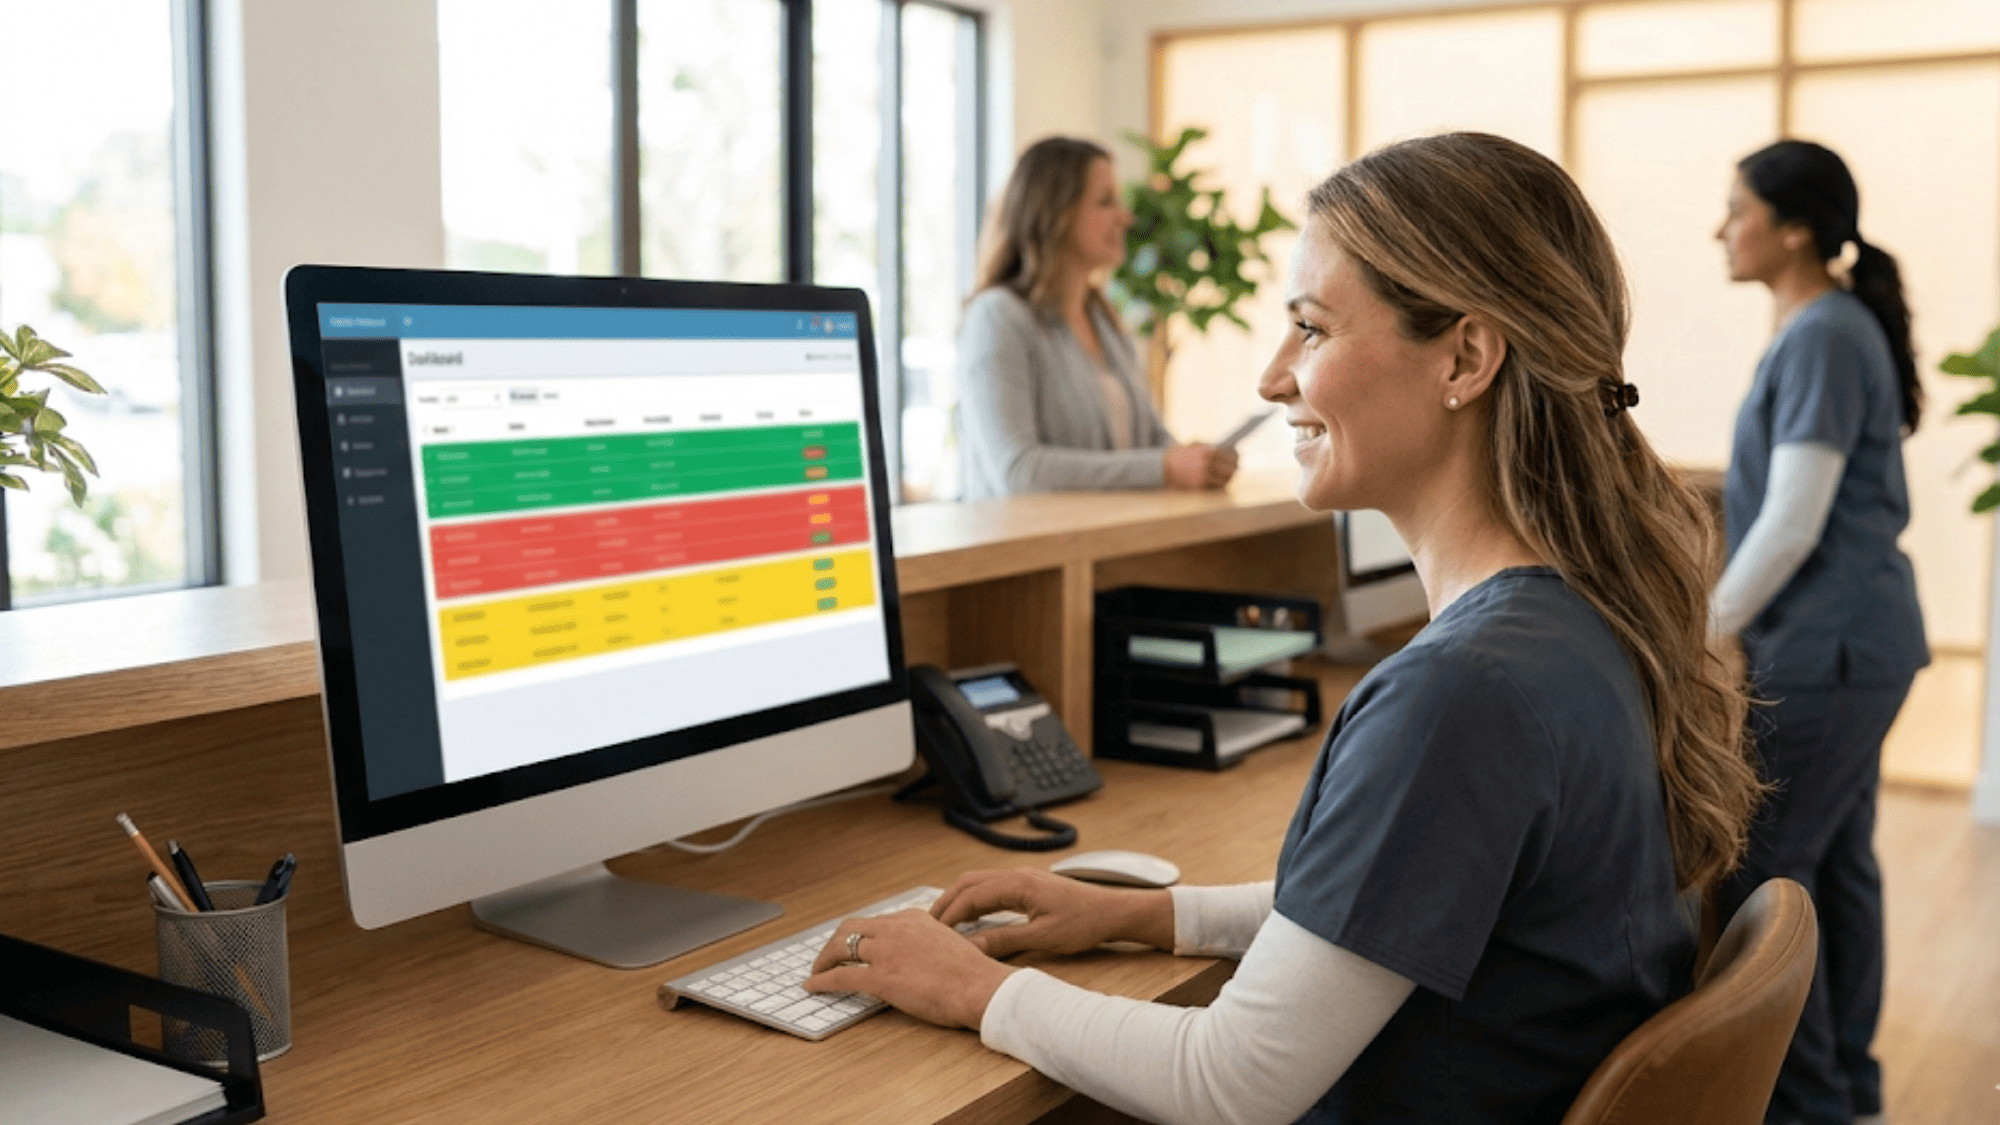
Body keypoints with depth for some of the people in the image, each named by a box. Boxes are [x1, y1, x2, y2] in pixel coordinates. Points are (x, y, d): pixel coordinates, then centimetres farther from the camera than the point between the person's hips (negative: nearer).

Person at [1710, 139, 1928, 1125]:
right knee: (1835, 861, 15)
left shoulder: (1822, 338, -16)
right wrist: (1723, 624, 21)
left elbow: (1792, 524, -21)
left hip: (1826, 652, -10)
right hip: (1852, 644, 10)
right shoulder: (1837, 327, 13)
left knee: (1759, 868, -4)